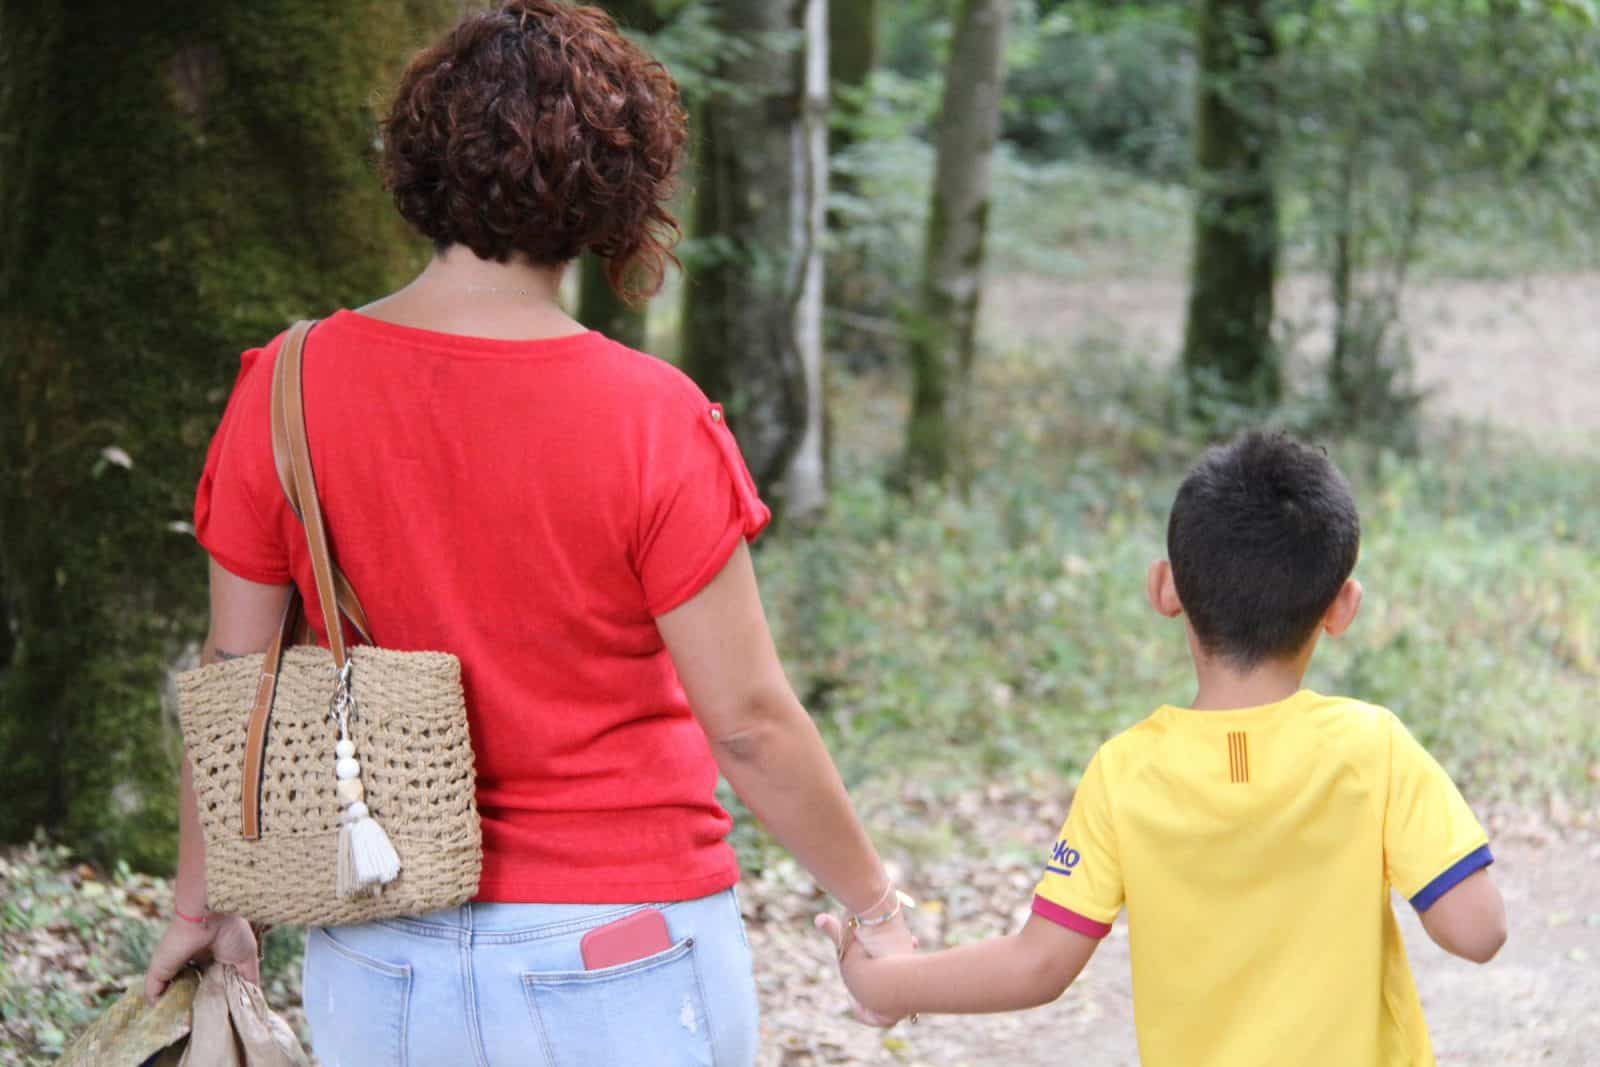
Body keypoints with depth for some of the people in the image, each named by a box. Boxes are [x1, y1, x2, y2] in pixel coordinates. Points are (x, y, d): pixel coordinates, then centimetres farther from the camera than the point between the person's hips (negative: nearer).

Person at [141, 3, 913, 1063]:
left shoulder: (285, 387, -7)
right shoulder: (650, 419, -16)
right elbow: (749, 721, -13)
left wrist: (205, 902, 14)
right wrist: (874, 904, 1)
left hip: (378, 962, 3)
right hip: (619, 946, -3)